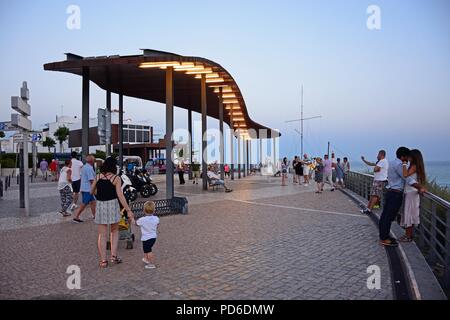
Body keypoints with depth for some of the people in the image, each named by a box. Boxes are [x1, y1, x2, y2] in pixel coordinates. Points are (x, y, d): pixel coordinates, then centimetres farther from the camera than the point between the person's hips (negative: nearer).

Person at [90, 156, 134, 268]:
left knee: (102, 234, 9)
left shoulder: (97, 177, 3)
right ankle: (114, 256, 12)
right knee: (114, 231, 18)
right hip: (112, 204, -2)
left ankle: (103, 260, 11)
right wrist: (128, 210, -12)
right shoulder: (116, 178, -8)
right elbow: (120, 196, -13)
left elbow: (91, 192, 11)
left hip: (100, 205, 2)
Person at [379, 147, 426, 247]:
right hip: (396, 194, -10)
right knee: (389, 216, -5)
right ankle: (384, 239, 1)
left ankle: (383, 236, 22)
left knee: (385, 215, 13)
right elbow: (408, 178, -20)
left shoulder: (394, 163, 17)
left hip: (391, 192, 10)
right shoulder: (399, 164, -15)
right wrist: (420, 188, -19)